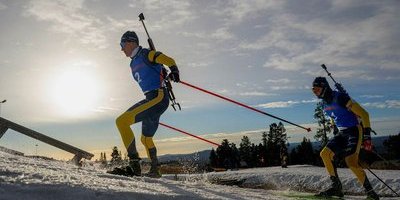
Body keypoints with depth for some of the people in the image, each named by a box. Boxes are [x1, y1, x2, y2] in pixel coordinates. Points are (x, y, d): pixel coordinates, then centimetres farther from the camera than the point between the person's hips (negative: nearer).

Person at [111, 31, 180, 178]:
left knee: (122, 121, -22)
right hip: (152, 99, 10)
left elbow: (168, 60, -16)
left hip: (158, 97, -10)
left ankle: (134, 164, -24)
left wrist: (174, 71, -32)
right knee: (146, 139, 24)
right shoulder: (134, 63, 22)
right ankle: (155, 171, 37)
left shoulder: (145, 54, -4)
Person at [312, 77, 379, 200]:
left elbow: (364, 114, -16)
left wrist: (367, 135, -19)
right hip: (341, 133, 8)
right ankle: (336, 187, -2)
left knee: (351, 162, -19)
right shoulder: (325, 103, 8)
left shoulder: (340, 98, -18)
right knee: (325, 154, -8)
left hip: (354, 131, -8)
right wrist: (336, 136, 24)